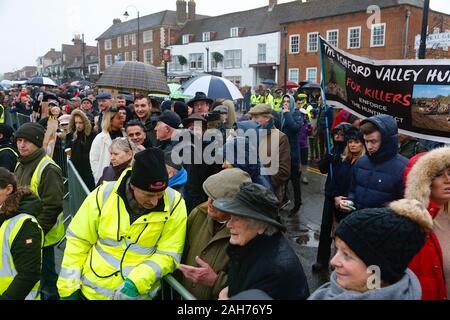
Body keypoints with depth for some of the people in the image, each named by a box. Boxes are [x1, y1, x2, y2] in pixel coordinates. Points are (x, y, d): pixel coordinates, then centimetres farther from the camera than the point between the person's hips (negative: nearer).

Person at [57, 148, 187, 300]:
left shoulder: (174, 204, -16)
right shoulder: (104, 195, -14)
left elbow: (168, 254, -13)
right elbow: (78, 242, -4)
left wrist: (137, 282, -24)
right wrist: (68, 286, -4)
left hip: (137, 295, -1)